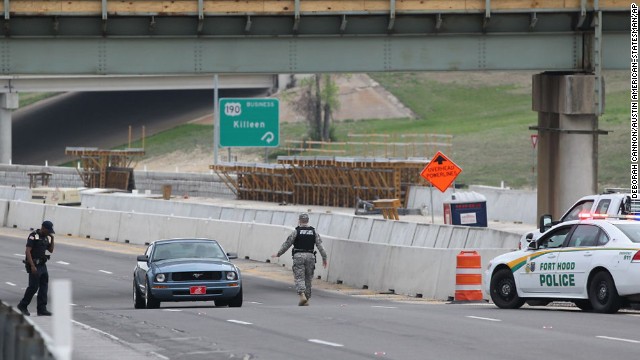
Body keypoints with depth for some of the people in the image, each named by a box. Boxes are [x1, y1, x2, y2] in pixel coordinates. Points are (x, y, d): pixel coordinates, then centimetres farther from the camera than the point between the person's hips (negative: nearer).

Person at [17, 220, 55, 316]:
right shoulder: (33, 236, -13)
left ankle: (42, 309, 6)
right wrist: (32, 266, -24)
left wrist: (52, 239, 3)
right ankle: (22, 306, 8)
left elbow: (51, 250, 18)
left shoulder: (46, 237, 10)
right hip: (34, 265, -8)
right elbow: (27, 251, -18)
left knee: (44, 287, 4)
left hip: (42, 265, 8)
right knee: (33, 287, -7)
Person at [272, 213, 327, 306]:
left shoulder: (297, 231, -3)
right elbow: (320, 245, 1)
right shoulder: (314, 232, 6)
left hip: (298, 256, -3)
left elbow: (287, 244, 1)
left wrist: (278, 254, 12)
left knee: (299, 278, -5)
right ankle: (307, 299, 13)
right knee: (308, 279, 11)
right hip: (310, 256, 3)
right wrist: (324, 258, 4)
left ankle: (302, 296, -25)